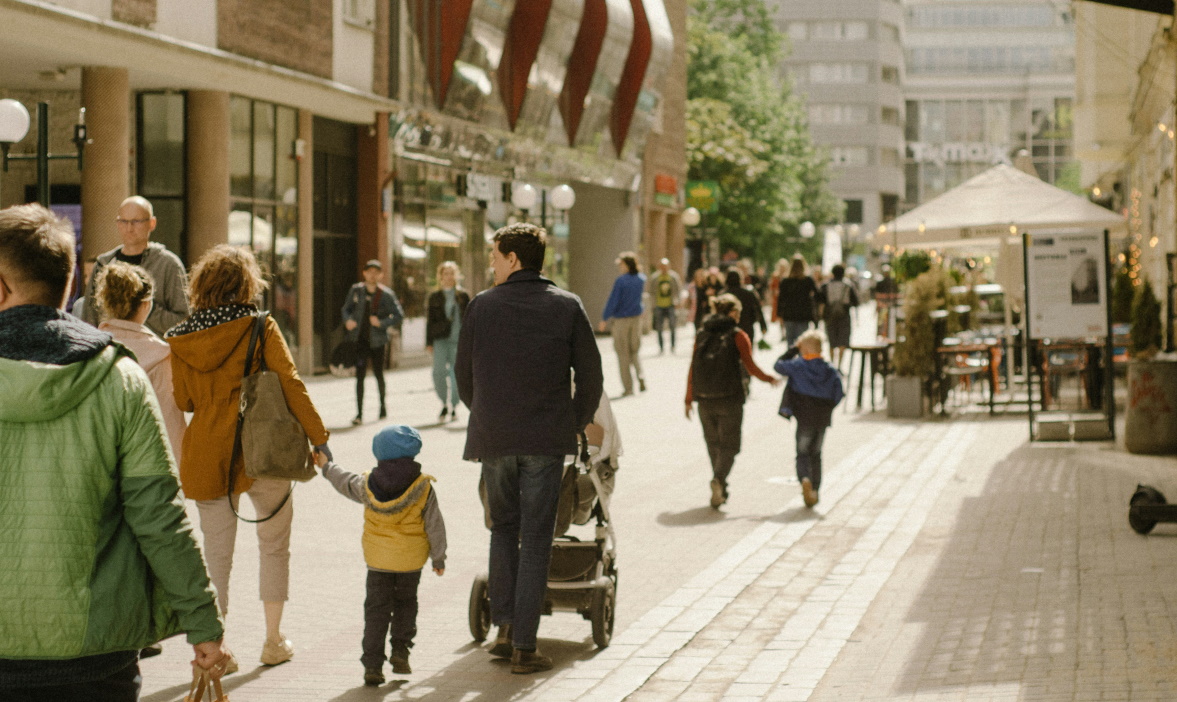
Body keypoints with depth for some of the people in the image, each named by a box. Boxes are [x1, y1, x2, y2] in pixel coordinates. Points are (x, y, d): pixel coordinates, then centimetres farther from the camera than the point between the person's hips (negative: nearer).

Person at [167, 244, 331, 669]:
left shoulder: (180, 340, 2)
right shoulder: (260, 328, -6)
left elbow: (183, 401, 9)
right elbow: (290, 385, -9)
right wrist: (317, 438, -5)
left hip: (208, 455, 2)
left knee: (216, 551, 8)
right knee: (274, 544, 14)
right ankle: (274, 641, 19)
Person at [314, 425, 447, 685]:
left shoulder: (368, 486, -5)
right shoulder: (423, 488, -9)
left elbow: (346, 483, 16)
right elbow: (434, 525, -5)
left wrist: (327, 467, 35)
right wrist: (438, 557, 6)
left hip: (378, 560, 1)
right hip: (411, 560, -1)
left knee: (376, 609, 6)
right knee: (405, 603, 20)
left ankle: (373, 665, 2)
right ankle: (401, 650, 9)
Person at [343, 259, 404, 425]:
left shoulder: (386, 294, -5)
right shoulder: (356, 290, 2)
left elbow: (399, 316, -6)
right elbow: (346, 309, 15)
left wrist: (382, 323, -18)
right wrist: (347, 320, -6)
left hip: (377, 341, -1)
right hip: (360, 338, 1)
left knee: (378, 374, 13)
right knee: (360, 375, -6)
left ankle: (382, 404, 39)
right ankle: (359, 413, -6)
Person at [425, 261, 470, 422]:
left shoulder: (463, 296, 9)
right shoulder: (435, 297, 10)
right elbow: (430, 320, 9)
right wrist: (429, 342, 3)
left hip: (458, 340, 0)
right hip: (440, 340, 0)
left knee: (456, 373, -1)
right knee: (439, 371, -12)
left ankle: (453, 407, 11)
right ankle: (445, 404, 7)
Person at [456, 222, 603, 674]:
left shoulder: (481, 306, 0)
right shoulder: (567, 306, 0)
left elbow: (464, 376, 7)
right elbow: (590, 375, 2)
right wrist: (577, 424, 16)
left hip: (494, 438, 1)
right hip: (547, 440, -1)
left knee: (503, 527, 19)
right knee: (535, 539, 3)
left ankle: (504, 626, 11)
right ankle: (524, 645, 2)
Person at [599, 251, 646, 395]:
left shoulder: (621, 281, -18)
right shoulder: (641, 279, -1)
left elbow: (613, 301, -15)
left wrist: (605, 319, -6)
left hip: (621, 319, -5)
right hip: (636, 317, 5)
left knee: (623, 353, 5)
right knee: (635, 349, 20)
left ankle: (628, 387, 4)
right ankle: (640, 375, -5)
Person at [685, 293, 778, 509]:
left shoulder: (702, 335, 7)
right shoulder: (737, 335, -3)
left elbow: (692, 370, 6)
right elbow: (750, 367, -6)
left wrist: (689, 399, 13)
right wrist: (769, 379, 12)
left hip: (705, 400, 4)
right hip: (729, 399, -4)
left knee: (714, 444, 16)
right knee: (729, 445, 2)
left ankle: (720, 491, 20)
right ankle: (718, 479, -23)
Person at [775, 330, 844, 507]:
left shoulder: (797, 366, -9)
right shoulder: (831, 371, -1)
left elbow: (778, 365, 7)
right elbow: (838, 395, -1)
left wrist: (794, 349, 10)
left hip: (804, 419, -3)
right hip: (823, 419, 3)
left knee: (802, 453, 7)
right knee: (816, 454, 18)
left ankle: (804, 479, -23)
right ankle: (815, 490, 16)